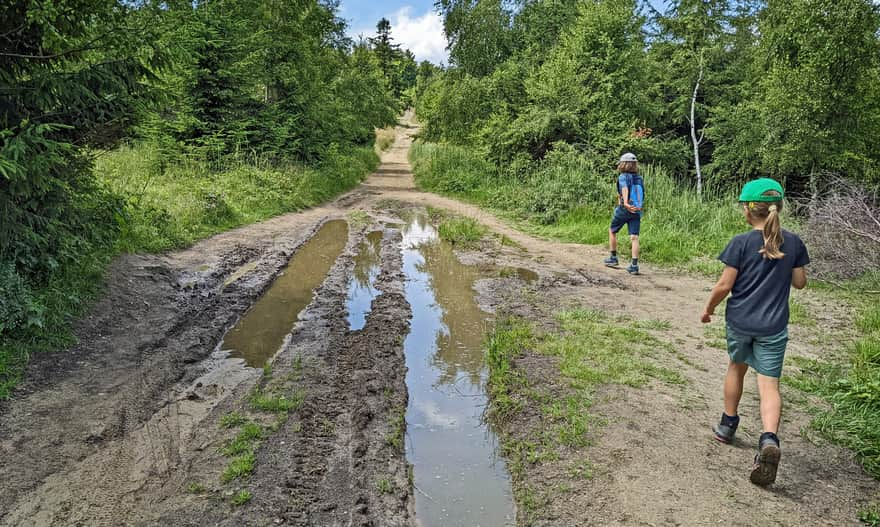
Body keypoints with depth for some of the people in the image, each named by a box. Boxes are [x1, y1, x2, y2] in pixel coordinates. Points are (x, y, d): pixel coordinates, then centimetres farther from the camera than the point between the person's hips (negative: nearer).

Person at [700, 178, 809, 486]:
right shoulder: (793, 243, -1)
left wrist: (708, 308, 4)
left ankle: (728, 425, 34)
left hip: (739, 321, -1)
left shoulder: (741, 243, -11)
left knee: (736, 368, 22)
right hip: (773, 326, 1)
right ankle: (769, 439, -21)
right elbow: (799, 282, 8)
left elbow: (724, 285, -12)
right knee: (769, 384, 1)